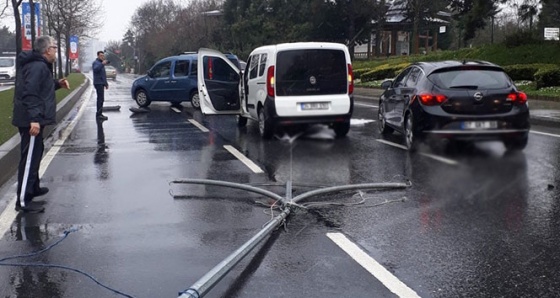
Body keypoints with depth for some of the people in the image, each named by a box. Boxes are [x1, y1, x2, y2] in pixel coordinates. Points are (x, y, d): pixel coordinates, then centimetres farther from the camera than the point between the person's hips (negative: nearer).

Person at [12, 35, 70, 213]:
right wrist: (34, 119, -33)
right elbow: (30, 93, -28)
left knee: (35, 154, 24)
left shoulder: (39, 65, 16)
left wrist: (57, 84, 13)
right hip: (31, 121, -11)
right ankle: (23, 201, -8)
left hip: (32, 119, 11)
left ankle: (33, 188, 39)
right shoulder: (37, 67, -18)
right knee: (29, 159, -10)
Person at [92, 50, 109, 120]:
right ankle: (99, 114, -16)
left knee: (100, 99, 13)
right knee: (101, 99, -15)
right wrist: (102, 64, -41)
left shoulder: (101, 63, 22)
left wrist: (106, 83, 28)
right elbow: (96, 69, -31)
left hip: (101, 83, 10)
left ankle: (99, 114, 18)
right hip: (98, 83, -10)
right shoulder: (96, 62, -8)